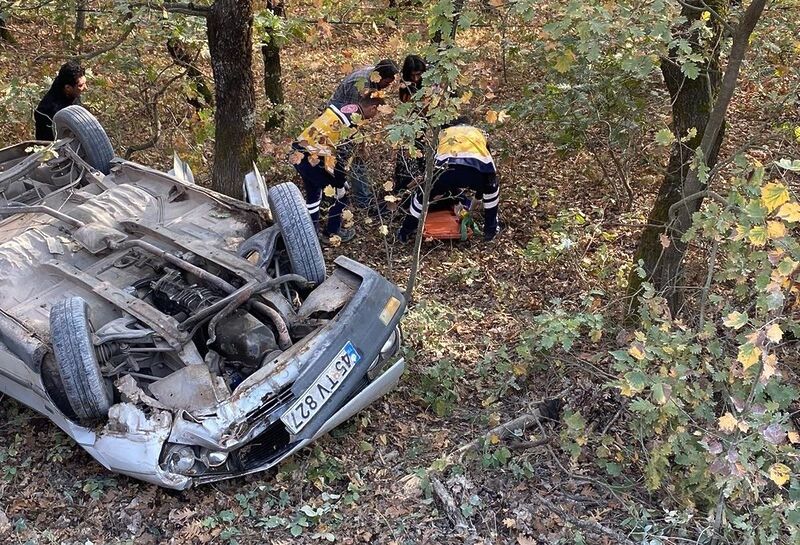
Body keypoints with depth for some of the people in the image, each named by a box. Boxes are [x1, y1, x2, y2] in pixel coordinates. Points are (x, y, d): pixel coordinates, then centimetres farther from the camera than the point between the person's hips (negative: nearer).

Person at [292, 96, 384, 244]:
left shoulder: (342, 108, 12)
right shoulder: (353, 122, -12)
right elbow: (342, 156, -13)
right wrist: (341, 184, -4)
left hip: (297, 152, 9)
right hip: (311, 159, -9)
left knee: (313, 193, 27)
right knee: (341, 194, 12)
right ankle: (332, 232, 24)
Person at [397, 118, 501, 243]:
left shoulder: (444, 133, 42)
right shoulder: (478, 133, 42)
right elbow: (489, 164, 47)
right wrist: (480, 188, 62)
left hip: (449, 168, 0)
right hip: (476, 170, 0)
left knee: (423, 194, 27)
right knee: (492, 189, 36)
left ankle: (406, 231, 33)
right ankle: (490, 229, 41)